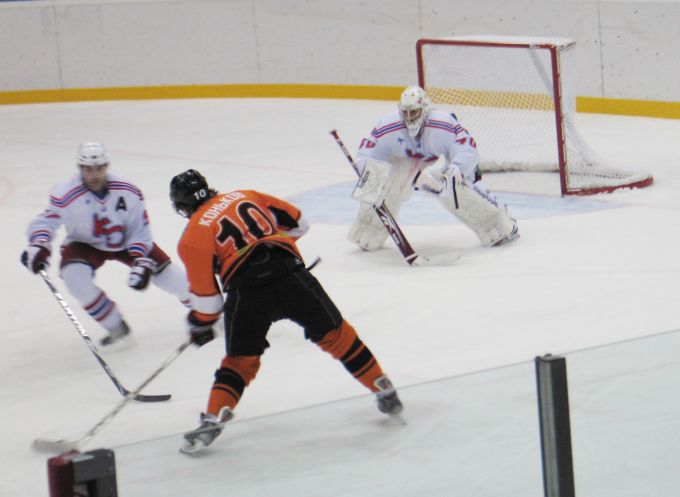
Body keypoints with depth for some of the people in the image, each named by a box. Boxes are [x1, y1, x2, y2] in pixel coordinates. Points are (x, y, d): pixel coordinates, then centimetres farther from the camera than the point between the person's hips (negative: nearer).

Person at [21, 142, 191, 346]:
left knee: (164, 272, -5)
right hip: (86, 244, -1)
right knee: (74, 275, -30)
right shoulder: (65, 195, -29)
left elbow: (140, 229, -15)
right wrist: (38, 246, -42)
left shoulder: (128, 192, -23)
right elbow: (46, 221, -22)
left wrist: (141, 262, -23)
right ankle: (116, 327, -12)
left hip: (126, 241, 1)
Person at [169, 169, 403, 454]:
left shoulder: (193, 236, 8)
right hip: (291, 275, 3)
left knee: (241, 360, 14)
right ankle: (384, 391, 21)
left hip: (247, 295, -3)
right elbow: (297, 223, 24)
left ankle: (213, 419, 0)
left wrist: (200, 326, 23)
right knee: (334, 334, 15)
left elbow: (206, 295, 6)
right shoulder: (245, 196, 20)